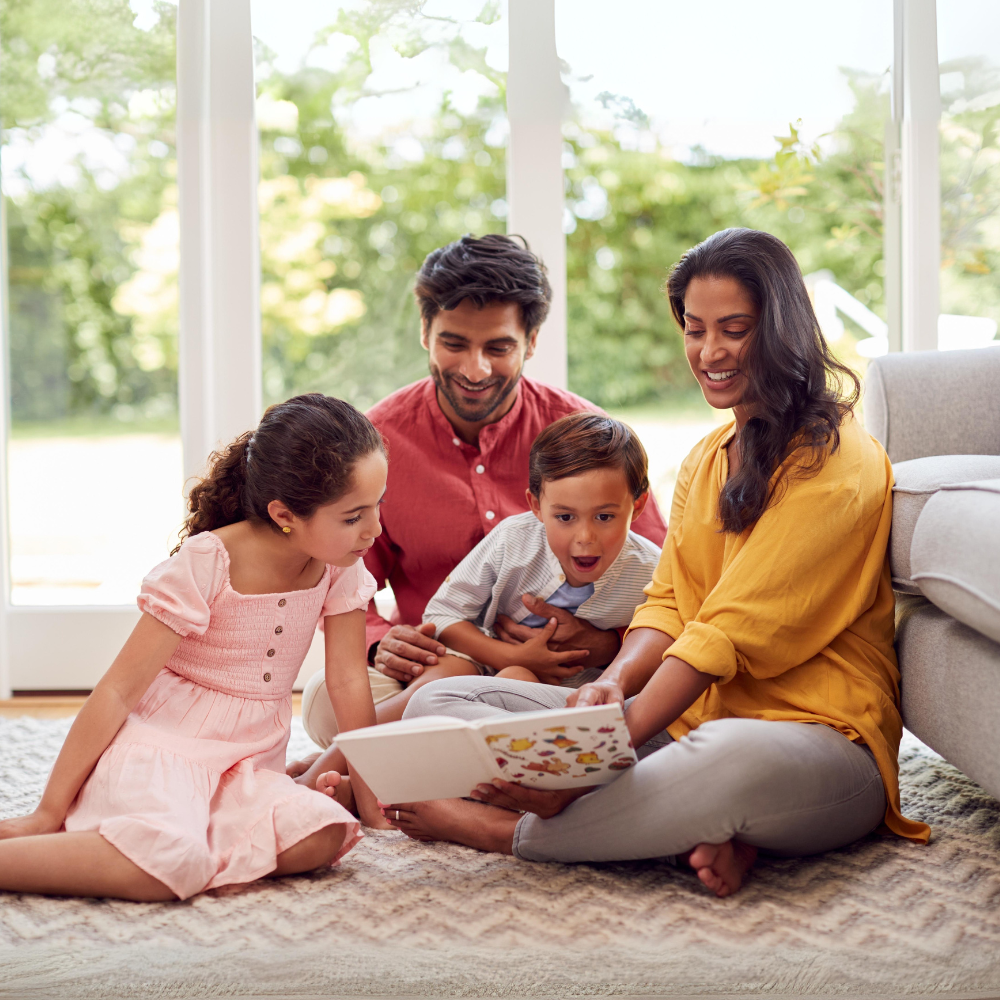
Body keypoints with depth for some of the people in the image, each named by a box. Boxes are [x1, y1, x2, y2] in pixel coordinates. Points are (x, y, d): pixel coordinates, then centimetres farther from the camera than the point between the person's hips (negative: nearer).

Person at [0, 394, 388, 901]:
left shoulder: (342, 566, -2)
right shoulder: (206, 564, -17)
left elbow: (349, 682, 2)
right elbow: (118, 690, -15)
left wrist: (370, 794, 0)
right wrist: (49, 811, -14)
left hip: (248, 765, 6)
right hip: (159, 744, -5)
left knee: (322, 837, -26)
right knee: (170, 862, -36)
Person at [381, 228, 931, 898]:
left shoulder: (839, 464, -9)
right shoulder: (705, 460, 19)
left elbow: (730, 632, -17)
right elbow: (668, 603, 10)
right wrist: (614, 681, -14)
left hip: (818, 740, -7)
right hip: (691, 718, 8)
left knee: (735, 756, -45)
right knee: (439, 703, -5)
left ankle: (502, 831, -19)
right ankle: (696, 832, -23)